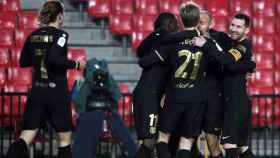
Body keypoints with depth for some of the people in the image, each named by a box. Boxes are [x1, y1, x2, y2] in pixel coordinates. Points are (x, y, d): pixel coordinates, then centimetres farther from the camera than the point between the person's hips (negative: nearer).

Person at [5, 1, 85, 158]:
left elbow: (24, 62, 15)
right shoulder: (60, 35, -9)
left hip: (37, 92, 5)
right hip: (57, 92, -5)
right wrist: (75, 64, -12)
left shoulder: (33, 36, 8)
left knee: (25, 139, -1)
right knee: (65, 139, 10)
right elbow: (54, 58, -24)